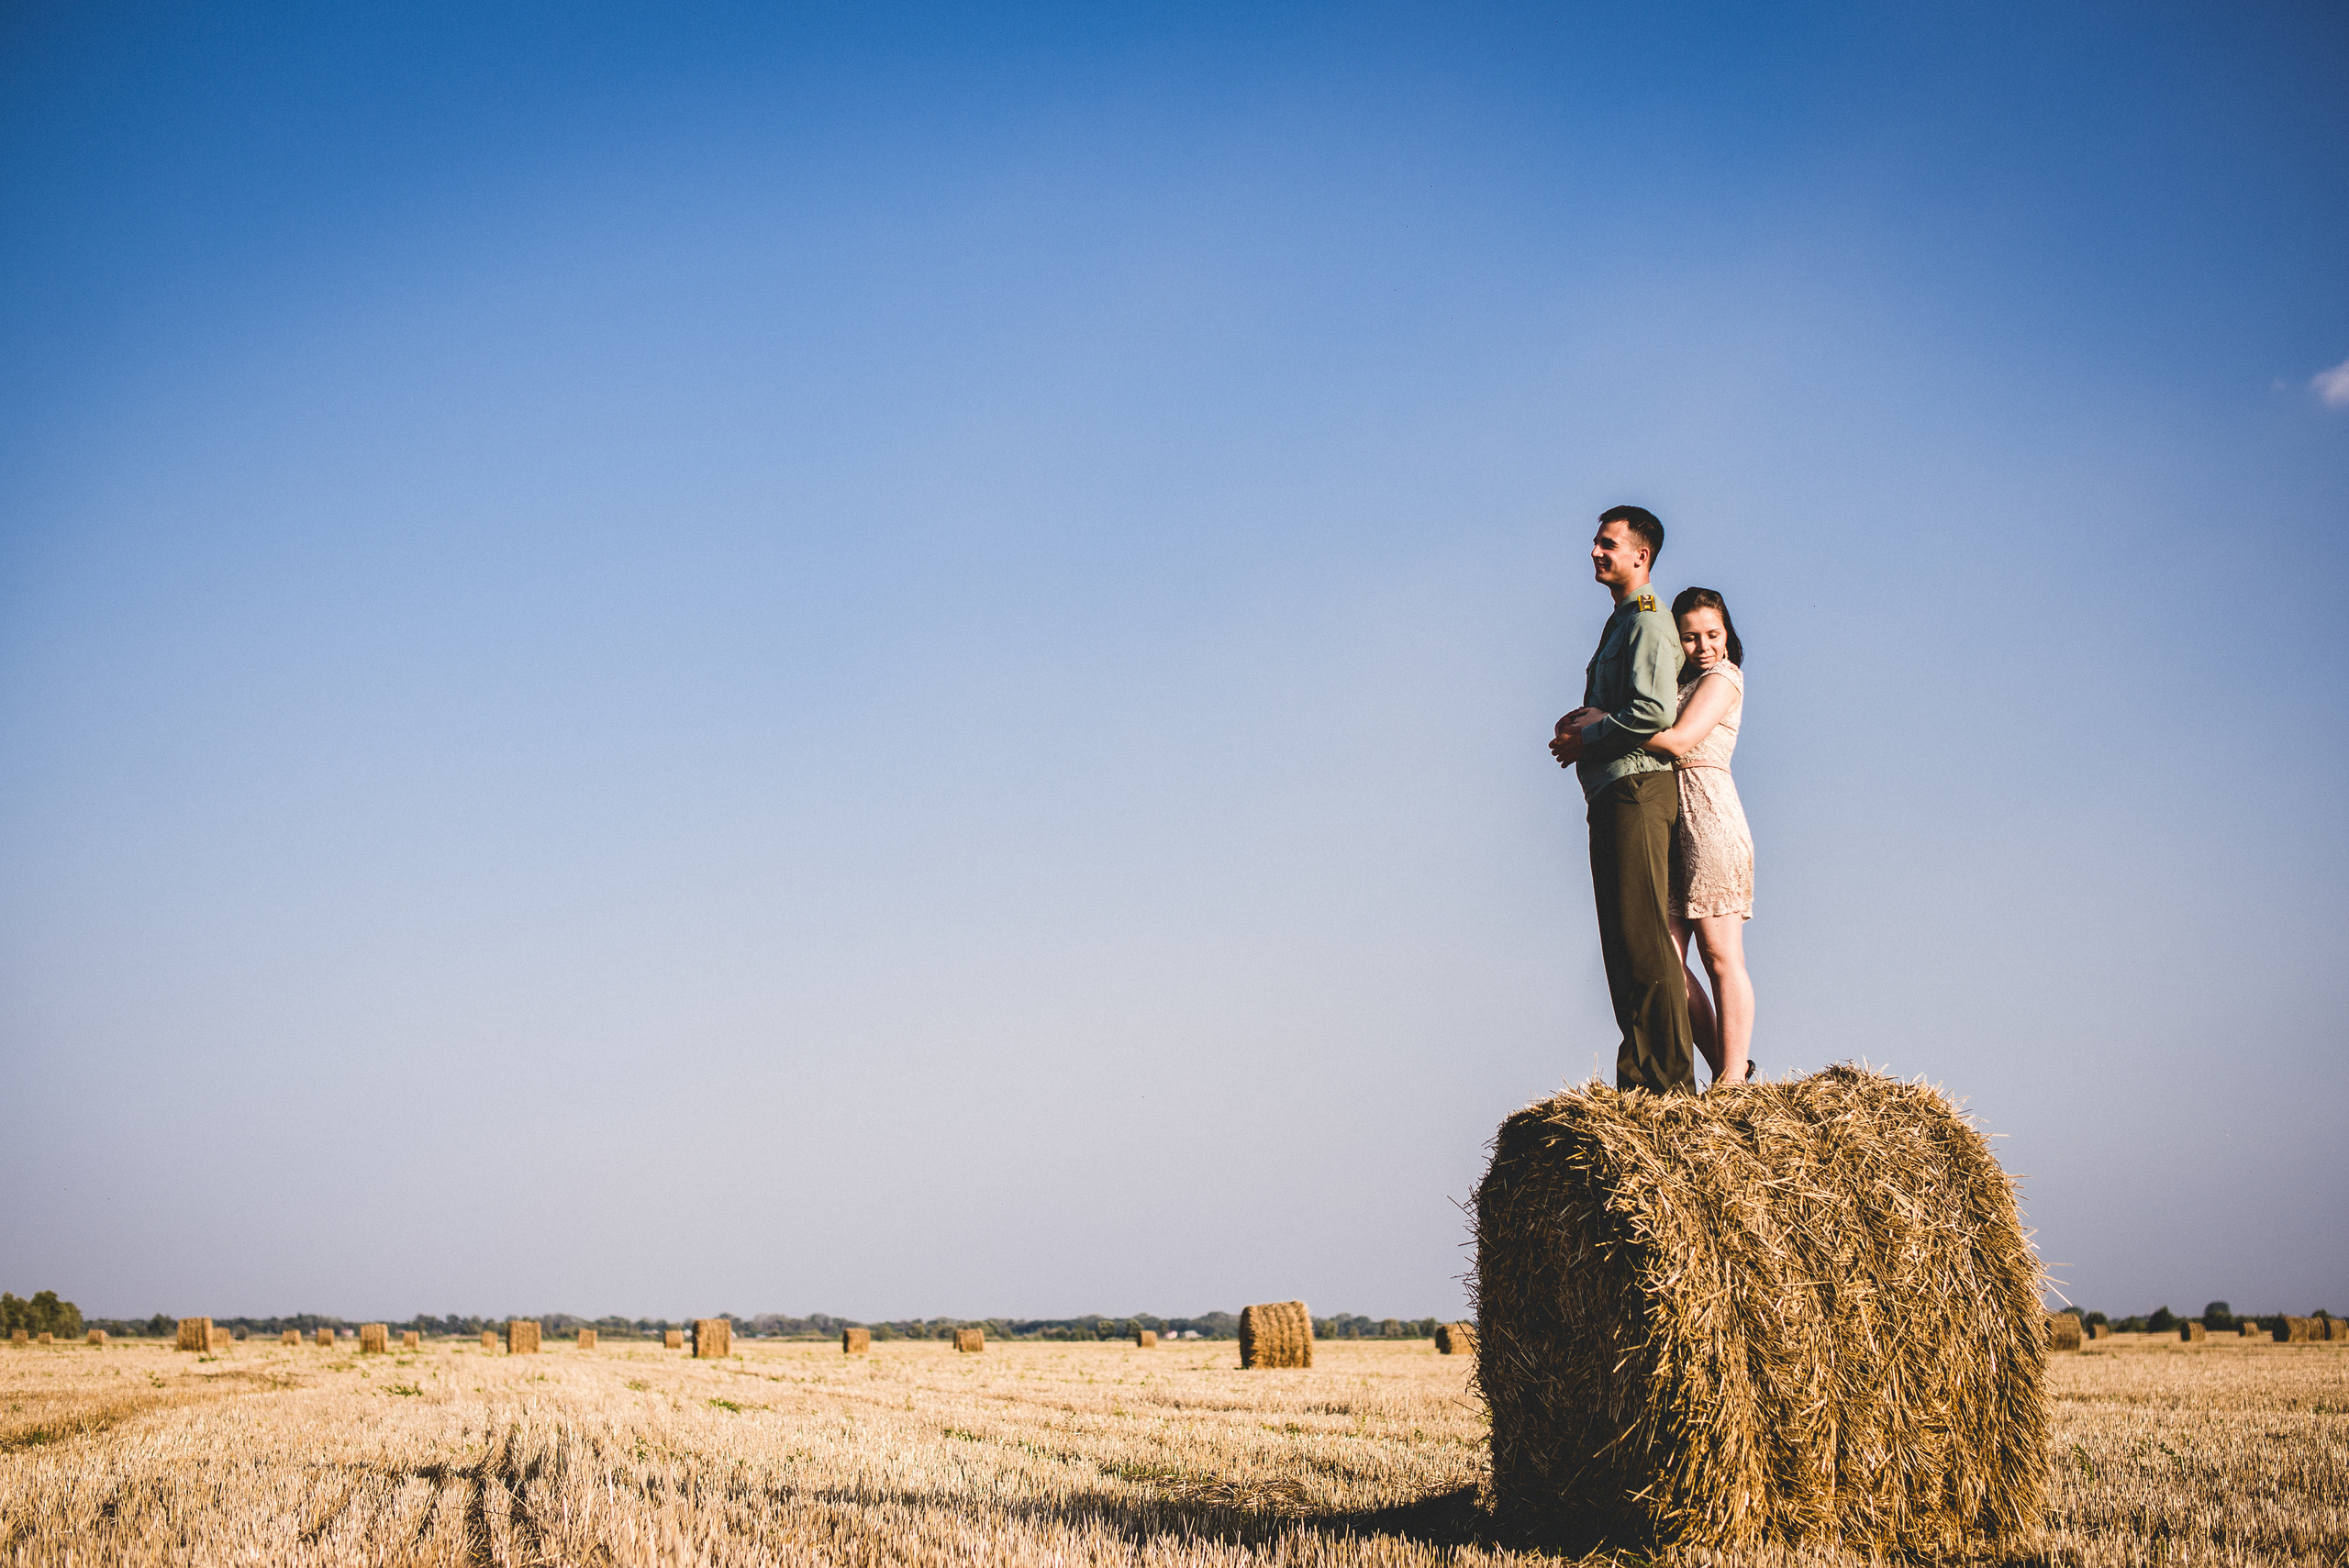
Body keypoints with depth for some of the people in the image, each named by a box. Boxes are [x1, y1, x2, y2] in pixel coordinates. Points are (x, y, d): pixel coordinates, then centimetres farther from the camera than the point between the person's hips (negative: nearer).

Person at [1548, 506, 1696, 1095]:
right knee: (1622, 937, 10)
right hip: (1611, 794, 11)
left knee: (1643, 937, -12)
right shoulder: (1622, 623, 24)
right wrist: (1586, 718, 10)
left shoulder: (1648, 621, -8)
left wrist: (1586, 736, -10)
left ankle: (1669, 1079, -12)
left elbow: (1655, 710, -21)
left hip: (1636, 786, -11)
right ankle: (1639, 1073, 13)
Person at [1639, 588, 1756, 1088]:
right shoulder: (1684, 680, 24)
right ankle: (1724, 1069, 8)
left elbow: (1678, 741, -16)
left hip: (1708, 818, -8)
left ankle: (1733, 1080, -7)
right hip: (1668, 822, 8)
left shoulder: (1723, 677, -2)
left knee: (1720, 956, -8)